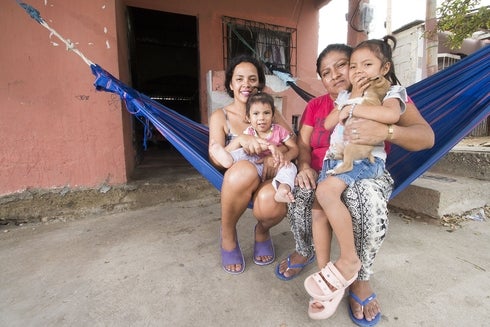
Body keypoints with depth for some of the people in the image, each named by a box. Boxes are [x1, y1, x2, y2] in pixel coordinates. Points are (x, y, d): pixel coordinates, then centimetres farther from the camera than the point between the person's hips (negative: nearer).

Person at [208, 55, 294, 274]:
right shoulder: (220, 117, 0)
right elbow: (216, 160, -10)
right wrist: (240, 141, -28)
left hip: (267, 180, 1)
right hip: (235, 183, 0)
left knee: (272, 204, -36)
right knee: (244, 169, -37)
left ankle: (262, 232, 7)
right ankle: (227, 234, -7)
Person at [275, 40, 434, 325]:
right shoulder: (315, 105, 14)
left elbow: (426, 137, -9)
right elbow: (303, 144, 4)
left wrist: (384, 131, -29)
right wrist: (305, 167, -19)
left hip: (366, 173, -2)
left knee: (367, 199, -36)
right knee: (297, 193, -29)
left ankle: (361, 277, -10)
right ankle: (305, 251, 1)